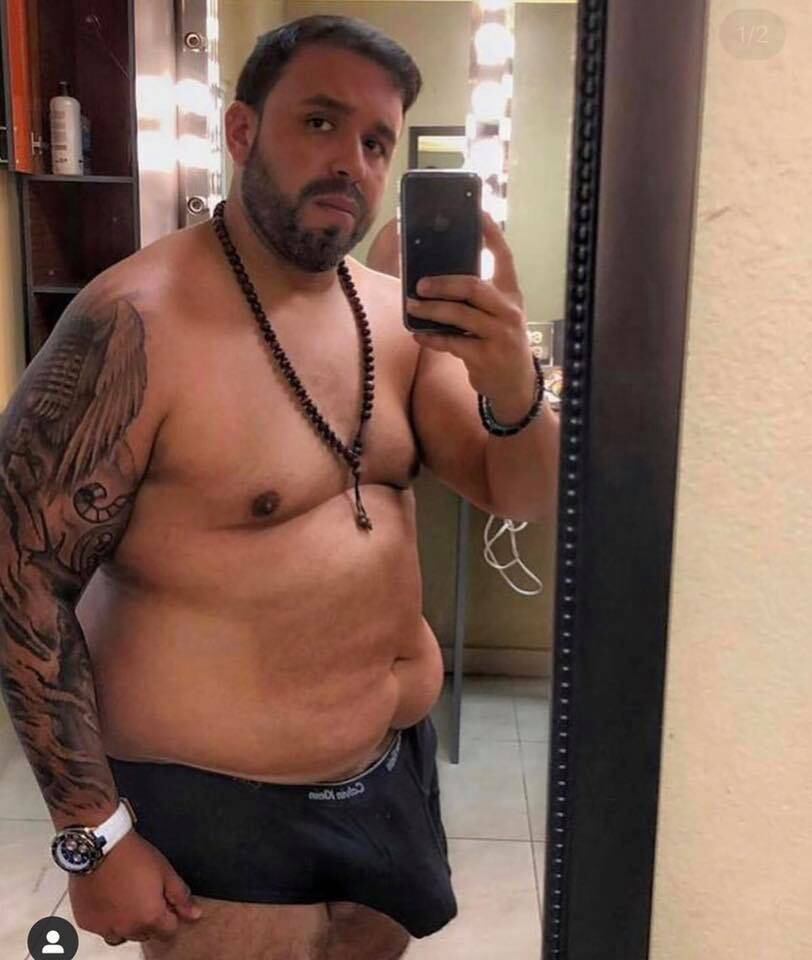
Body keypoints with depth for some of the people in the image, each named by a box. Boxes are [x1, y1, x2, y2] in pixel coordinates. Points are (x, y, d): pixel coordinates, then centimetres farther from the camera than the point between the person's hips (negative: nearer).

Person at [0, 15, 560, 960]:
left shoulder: (397, 315, -1)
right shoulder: (136, 325, -20)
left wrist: (511, 384, -21)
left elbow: (526, 500, 0)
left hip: (398, 766, 7)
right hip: (222, 809, -6)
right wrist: (95, 834, -14)